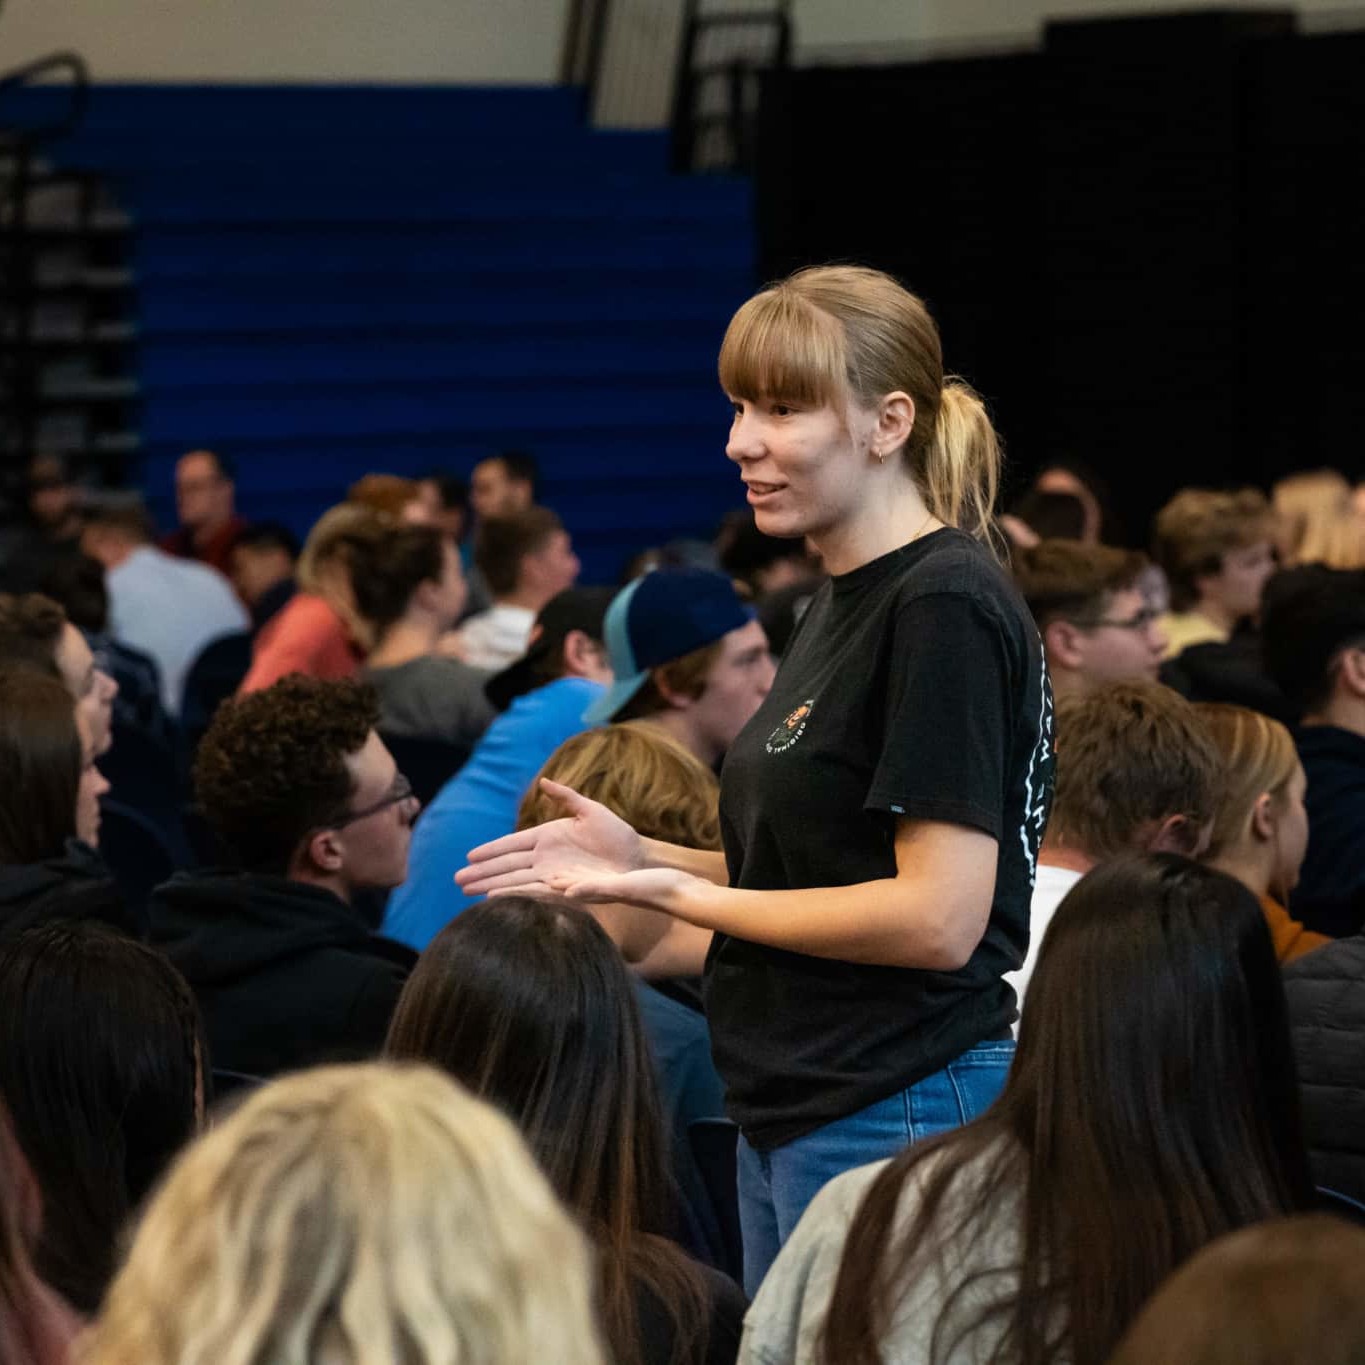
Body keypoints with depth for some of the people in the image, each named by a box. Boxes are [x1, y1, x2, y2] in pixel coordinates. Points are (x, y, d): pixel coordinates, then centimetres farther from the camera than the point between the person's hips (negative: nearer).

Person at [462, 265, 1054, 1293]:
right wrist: (644, 857, 5)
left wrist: (681, 894, -13)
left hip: (892, 1116, -10)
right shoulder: (843, 602, 13)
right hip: (794, 1111, 10)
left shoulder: (944, 608, -16)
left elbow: (936, 917, -21)